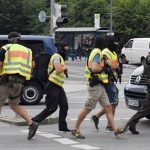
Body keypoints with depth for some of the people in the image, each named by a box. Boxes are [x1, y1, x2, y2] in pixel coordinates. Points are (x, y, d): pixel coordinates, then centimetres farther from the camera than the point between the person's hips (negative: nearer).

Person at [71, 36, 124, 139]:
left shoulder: (96, 52, 16)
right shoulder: (97, 53, -14)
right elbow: (94, 68, -27)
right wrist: (102, 68, -10)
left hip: (100, 86, 10)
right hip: (96, 85, -10)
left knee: (108, 108, 5)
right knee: (88, 108, -3)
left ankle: (116, 130, 2)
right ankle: (75, 130, 6)